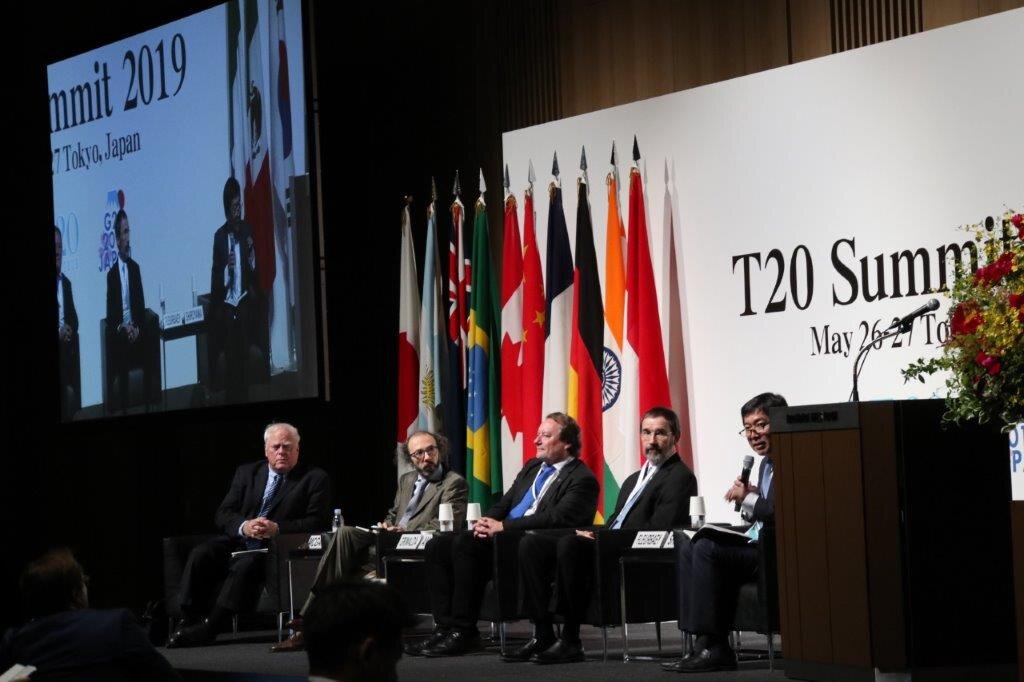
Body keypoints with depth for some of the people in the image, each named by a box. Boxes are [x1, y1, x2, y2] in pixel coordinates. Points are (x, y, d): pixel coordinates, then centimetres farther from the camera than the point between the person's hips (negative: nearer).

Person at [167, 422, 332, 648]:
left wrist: (277, 528, -19)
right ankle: (190, 620, -26)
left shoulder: (314, 479, 5)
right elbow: (223, 514, 9)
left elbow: (317, 521, -5)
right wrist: (244, 526, -15)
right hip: (238, 541, 4)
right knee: (200, 554, -25)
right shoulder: (247, 472, 16)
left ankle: (208, 628, -35)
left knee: (246, 564, -35)